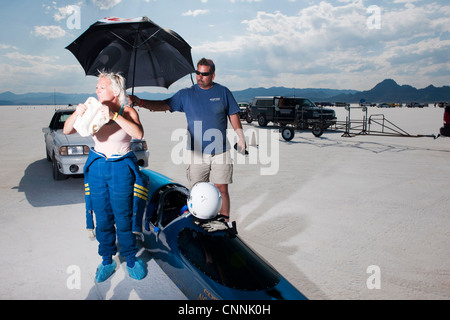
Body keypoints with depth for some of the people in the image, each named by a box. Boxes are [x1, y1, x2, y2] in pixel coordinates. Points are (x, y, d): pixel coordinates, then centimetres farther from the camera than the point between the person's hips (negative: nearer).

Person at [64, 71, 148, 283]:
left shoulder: (127, 112, -8)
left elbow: (138, 134, -27)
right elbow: (67, 131, 0)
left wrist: (114, 116, -35)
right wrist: (76, 114, -20)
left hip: (121, 169, -3)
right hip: (97, 168, 3)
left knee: (123, 218, 1)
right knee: (102, 218, 8)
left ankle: (131, 260, 20)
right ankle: (107, 261, 24)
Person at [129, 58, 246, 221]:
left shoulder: (223, 92, 5)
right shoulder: (186, 94, 6)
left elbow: (233, 115, 10)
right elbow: (164, 105, 3)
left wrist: (241, 138, 8)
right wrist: (140, 102, -10)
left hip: (220, 152, 0)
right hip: (196, 153, 1)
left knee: (222, 189, 1)